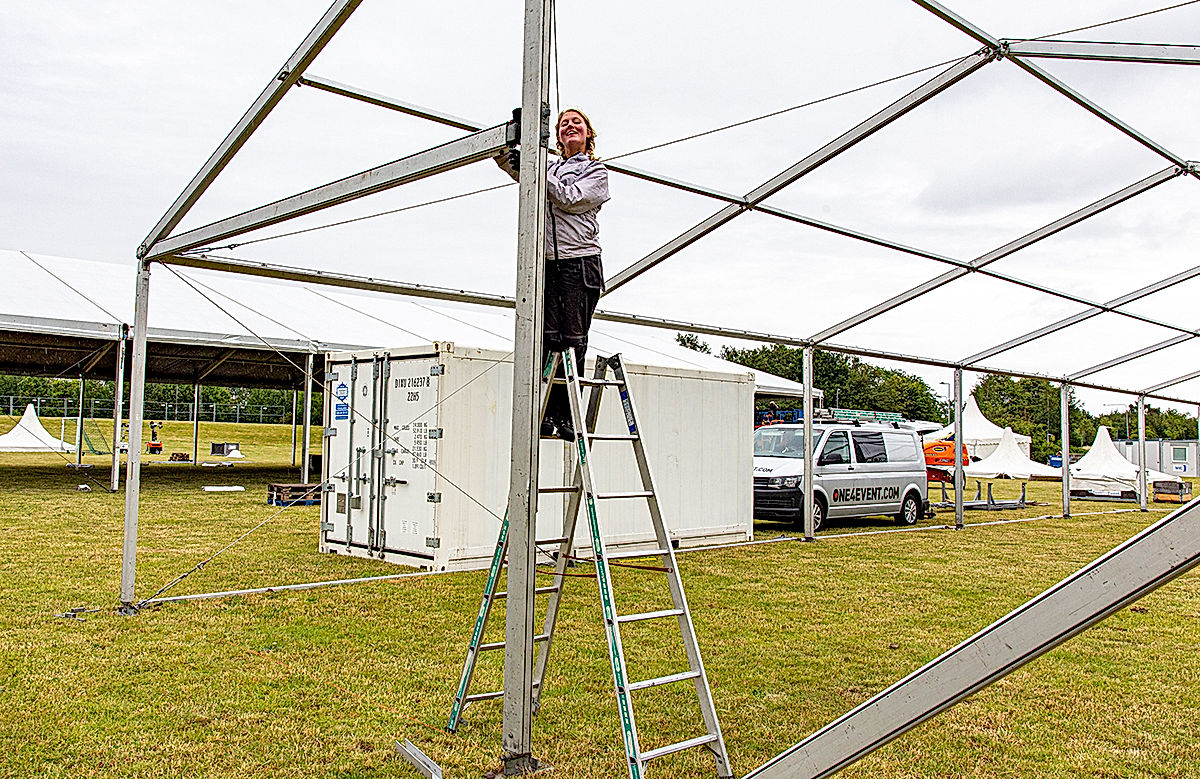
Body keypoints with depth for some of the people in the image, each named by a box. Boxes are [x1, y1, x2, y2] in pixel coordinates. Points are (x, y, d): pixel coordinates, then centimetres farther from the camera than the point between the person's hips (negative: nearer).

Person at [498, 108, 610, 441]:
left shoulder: (597, 172, 11)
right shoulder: (546, 165, 24)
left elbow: (570, 199, -6)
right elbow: (505, 158, 17)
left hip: (580, 263, -3)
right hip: (546, 261, 3)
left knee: (573, 339, -6)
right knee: (547, 337, -8)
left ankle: (567, 418, -5)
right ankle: (546, 416, -9)